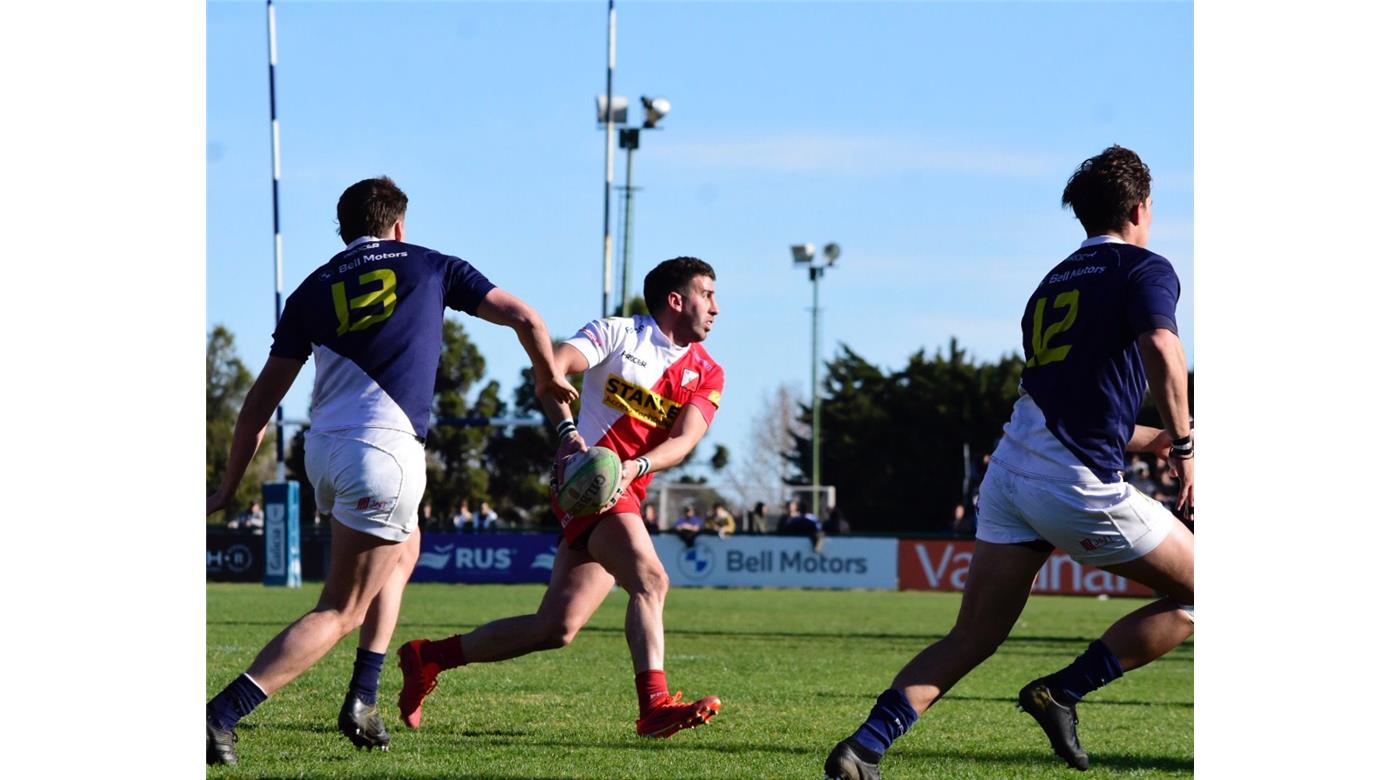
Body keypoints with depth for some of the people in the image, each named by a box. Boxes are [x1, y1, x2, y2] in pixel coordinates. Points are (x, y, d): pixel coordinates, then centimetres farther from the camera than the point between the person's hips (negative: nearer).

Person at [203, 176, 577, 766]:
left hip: (323, 449, 5)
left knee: (402, 550, 32)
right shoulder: (430, 267, 12)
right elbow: (525, 318, 17)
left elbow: (261, 399, 14)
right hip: (383, 450, -5)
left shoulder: (313, 289, 16)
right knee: (340, 613, -4)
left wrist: (230, 486, 20)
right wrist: (548, 379, 36)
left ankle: (363, 698, 22)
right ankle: (219, 716, -19)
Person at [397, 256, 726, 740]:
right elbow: (550, 367, -12)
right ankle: (654, 705, -32)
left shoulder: (707, 374, 12)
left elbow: (683, 441, -3)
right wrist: (567, 433, -28)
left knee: (555, 630, 2)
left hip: (626, 496, 6)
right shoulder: (617, 333, 0)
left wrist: (632, 468, -22)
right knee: (650, 580, -27)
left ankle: (427, 658, 16)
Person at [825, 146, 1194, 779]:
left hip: (1012, 467, 7)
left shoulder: (1053, 283, 23)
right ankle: (1064, 691, 1)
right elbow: (1162, 351, -21)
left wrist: (1150, 439, 38)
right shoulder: (1146, 270, 1)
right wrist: (1182, 445, -15)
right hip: (1080, 486, -7)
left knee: (971, 640, 9)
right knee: (1195, 598, 9)